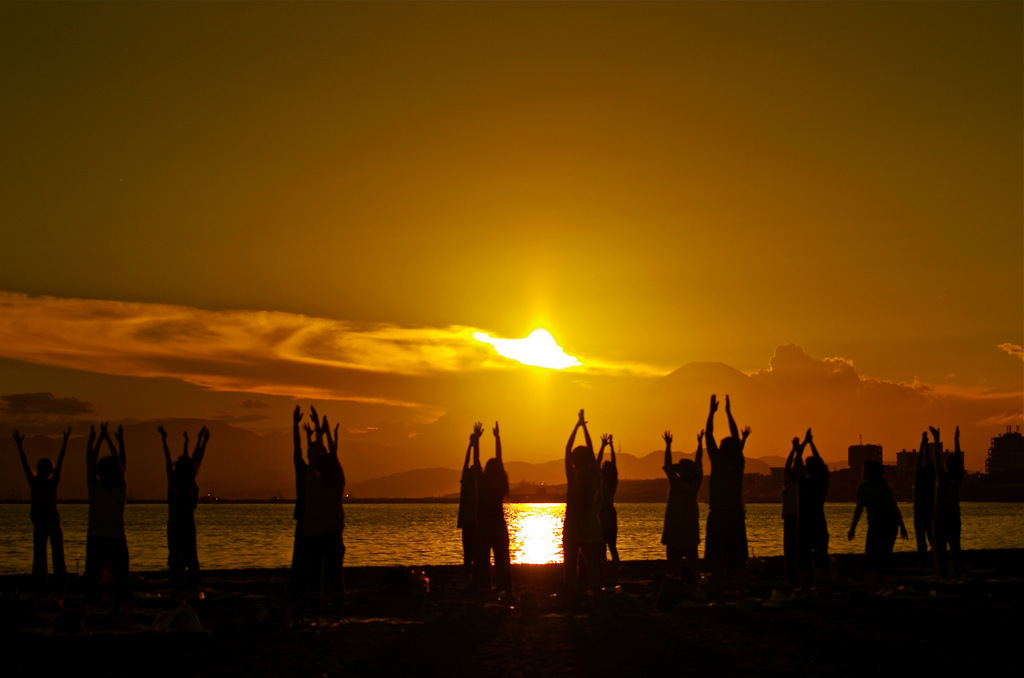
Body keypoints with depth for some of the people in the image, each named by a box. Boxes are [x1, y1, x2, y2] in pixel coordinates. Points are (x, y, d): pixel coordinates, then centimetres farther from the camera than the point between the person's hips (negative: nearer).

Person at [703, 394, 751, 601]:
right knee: (738, 562, 8)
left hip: (718, 516, -4)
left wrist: (712, 412, 9)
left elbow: (708, 435, 0)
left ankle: (719, 598, -7)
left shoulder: (718, 462, -7)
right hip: (736, 516, 4)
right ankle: (742, 597, 6)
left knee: (716, 562, -3)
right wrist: (728, 412, 23)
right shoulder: (738, 464, 3)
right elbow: (737, 438, 16)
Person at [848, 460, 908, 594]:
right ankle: (887, 586, 12)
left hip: (877, 522, -6)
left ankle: (870, 588, -10)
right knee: (885, 555, 15)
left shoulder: (865, 486, -2)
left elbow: (859, 509, -7)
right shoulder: (885, 486, 17)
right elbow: (896, 508, 15)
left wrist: (852, 528, -4)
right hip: (892, 521, 6)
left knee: (871, 556, -2)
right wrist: (902, 526, 18)